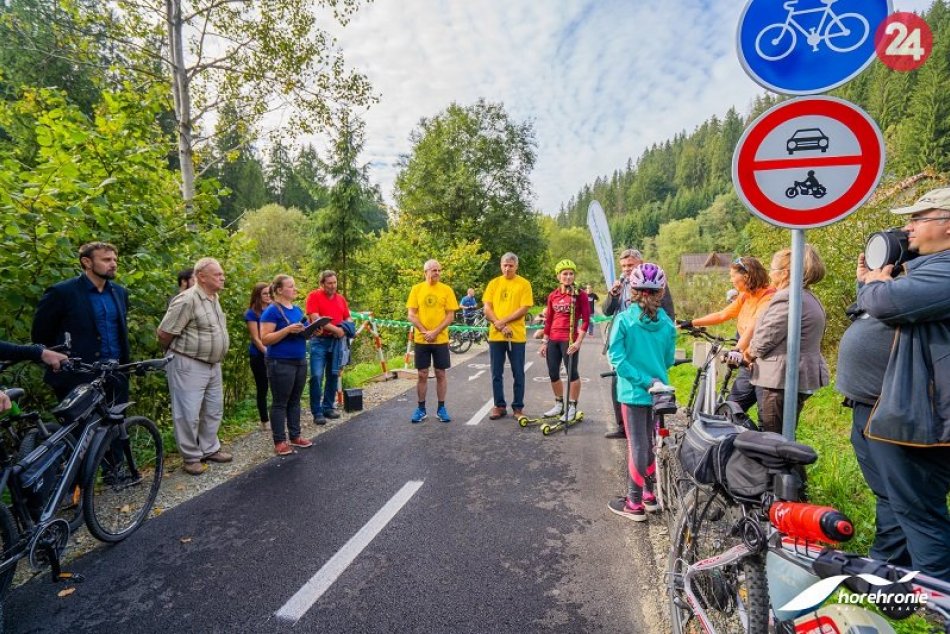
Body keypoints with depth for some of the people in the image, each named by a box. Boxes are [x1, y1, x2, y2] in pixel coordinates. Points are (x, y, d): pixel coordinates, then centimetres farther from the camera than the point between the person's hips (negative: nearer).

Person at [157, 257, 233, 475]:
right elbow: (164, 334, -17)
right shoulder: (188, 300, -19)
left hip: (213, 365, 9)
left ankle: (210, 449, 30)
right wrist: (178, 352, 0)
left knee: (214, 410, 16)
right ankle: (191, 457, 15)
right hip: (189, 365, -9)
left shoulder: (214, 298, 9)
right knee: (189, 414, 2)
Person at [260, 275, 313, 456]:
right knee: (280, 403, 2)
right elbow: (265, 339, -16)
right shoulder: (272, 311, -11)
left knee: (295, 401, 14)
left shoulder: (297, 309, 13)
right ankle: (279, 441, 11)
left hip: (300, 361, 8)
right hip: (281, 364, -8)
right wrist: (288, 329, -25)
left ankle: (295, 436, 24)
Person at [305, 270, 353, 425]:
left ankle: (328, 407, 21)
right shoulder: (314, 296, -4)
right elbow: (315, 319, -14)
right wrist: (335, 329, -16)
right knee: (317, 376, -9)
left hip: (337, 341, 5)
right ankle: (317, 412, -2)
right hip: (319, 341, -5)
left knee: (333, 375, 9)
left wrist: (346, 330, -3)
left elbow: (347, 319, 19)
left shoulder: (341, 298, 12)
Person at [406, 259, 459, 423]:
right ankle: (421, 409, 17)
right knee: (422, 375, 6)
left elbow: (450, 316, -3)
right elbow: (411, 315, -1)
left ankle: (441, 408, 17)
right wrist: (425, 332, -12)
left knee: (440, 374, 6)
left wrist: (435, 332, -13)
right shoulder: (416, 289, 1)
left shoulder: (447, 290, -1)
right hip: (421, 340, 0)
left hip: (441, 340, 0)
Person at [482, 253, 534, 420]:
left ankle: (518, 407, 16)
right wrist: (499, 325, -12)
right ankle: (499, 406, 21)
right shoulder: (494, 283, 8)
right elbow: (487, 309, 3)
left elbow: (524, 309, -9)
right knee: (496, 374, 9)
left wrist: (503, 321, -14)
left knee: (518, 374, 5)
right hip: (495, 335, 3)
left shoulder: (524, 284, -1)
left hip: (517, 335, -3)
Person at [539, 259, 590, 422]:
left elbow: (586, 320, -7)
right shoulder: (552, 296, 9)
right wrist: (544, 342, 11)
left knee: (572, 373, 2)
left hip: (569, 340, -5)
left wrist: (578, 341, -16)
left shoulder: (580, 295, -4)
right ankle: (559, 405, 28)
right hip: (553, 340, 5)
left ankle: (572, 407, 14)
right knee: (553, 374, 11)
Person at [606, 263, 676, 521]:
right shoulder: (667, 323, -1)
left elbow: (616, 357, -17)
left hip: (634, 391, -4)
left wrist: (643, 379, -14)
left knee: (637, 446, 3)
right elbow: (669, 360, 7)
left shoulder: (623, 319, -12)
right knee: (650, 443, 18)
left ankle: (635, 504, 13)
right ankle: (649, 494, 31)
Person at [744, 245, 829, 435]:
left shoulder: (787, 299, -18)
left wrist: (751, 352, 3)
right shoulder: (809, 297, 16)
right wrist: (755, 352, 12)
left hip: (784, 379, -10)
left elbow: (766, 338, -18)